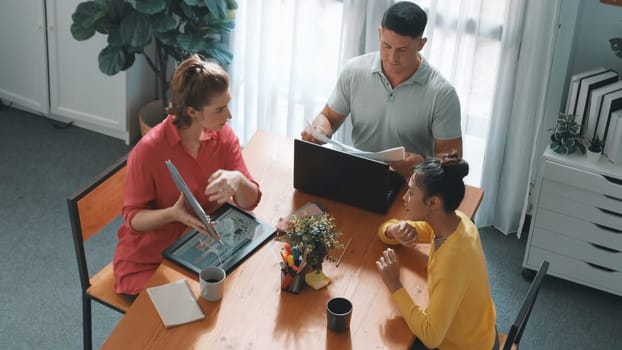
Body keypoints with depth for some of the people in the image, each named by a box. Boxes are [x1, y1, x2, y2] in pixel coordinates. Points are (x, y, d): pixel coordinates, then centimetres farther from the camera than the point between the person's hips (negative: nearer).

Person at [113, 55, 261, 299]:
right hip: (147, 262, -5)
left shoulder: (223, 135, -8)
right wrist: (173, 214, -35)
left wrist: (238, 180, -32)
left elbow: (250, 202, -9)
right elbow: (133, 218, -15)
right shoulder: (149, 150, -24)